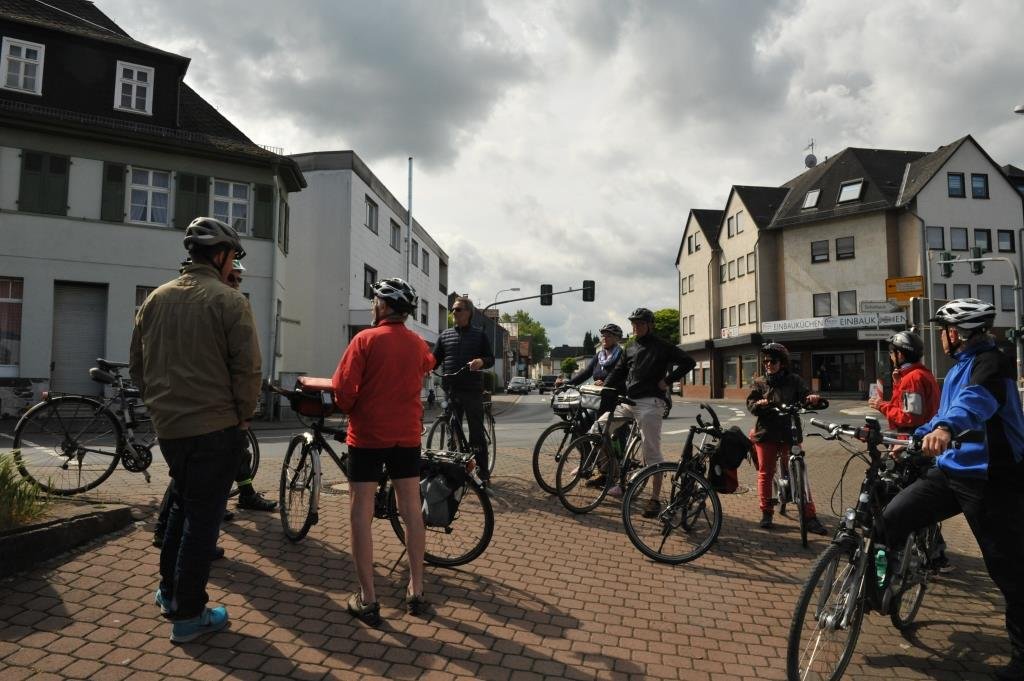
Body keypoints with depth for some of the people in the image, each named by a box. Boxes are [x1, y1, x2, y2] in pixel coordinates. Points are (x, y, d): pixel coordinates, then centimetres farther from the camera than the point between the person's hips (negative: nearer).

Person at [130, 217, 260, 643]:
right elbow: (248, 367, -17)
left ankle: (169, 590, 35)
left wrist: (160, 404, 20)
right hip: (216, 427, -6)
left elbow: (137, 366, 12)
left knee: (182, 505, 25)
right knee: (203, 516, 3)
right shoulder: (228, 300, -12)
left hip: (167, 426, 7)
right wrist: (243, 415, -4)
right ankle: (188, 615, 13)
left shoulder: (156, 299, 8)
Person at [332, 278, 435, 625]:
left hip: (367, 435, -4)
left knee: (361, 513, 5)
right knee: (411, 510, 12)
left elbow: (343, 389, -15)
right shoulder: (418, 343, 3)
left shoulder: (366, 339, -12)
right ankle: (416, 591, 21)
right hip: (407, 436, 4)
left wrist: (349, 409, 5)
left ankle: (367, 599, 9)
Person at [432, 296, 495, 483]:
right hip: (451, 390, 3)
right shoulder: (445, 334, 13)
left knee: (477, 432, 0)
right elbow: (434, 360, 12)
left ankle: (483, 472, 6)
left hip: (472, 390, -3)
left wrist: (481, 361, -19)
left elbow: (491, 359, 3)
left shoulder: (480, 333, 7)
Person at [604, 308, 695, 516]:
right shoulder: (630, 350, 19)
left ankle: (655, 499, 3)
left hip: (649, 403, -6)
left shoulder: (662, 347, 1)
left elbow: (689, 362, -6)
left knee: (652, 452, -5)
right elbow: (618, 372, 14)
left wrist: (667, 381, -9)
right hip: (627, 402, 6)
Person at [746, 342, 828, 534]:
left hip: (789, 434, -1)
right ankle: (766, 513, 18)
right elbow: (750, 403, -1)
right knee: (765, 473, 6)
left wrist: (812, 399, -27)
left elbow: (804, 397, -4)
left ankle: (809, 517, 0)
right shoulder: (760, 382, 8)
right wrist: (759, 404, -23)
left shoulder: (794, 380, 7)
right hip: (766, 433, 1)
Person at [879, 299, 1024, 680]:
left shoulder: (992, 362, -13)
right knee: (891, 519, -8)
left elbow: (979, 399, -37)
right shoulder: (958, 368, 17)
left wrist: (946, 428, -54)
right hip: (950, 471, 8)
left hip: (991, 479, -8)